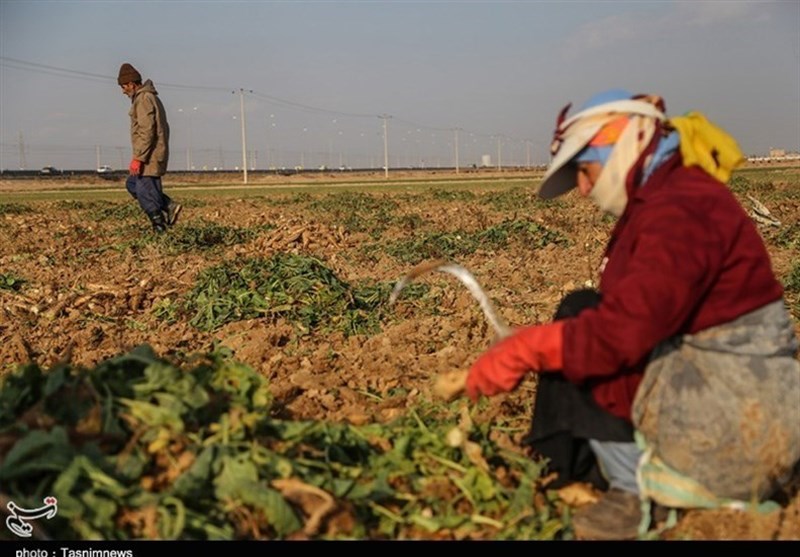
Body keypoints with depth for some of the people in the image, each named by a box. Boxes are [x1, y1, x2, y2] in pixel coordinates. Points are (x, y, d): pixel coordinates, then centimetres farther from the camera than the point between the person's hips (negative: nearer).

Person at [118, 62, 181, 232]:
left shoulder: (143, 99, -13)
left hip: (149, 156, -11)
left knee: (146, 192, -7)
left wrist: (138, 158, -22)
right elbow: (161, 128, 23)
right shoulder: (151, 97, 19)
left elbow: (146, 131, -22)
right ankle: (169, 207, 8)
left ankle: (160, 228, -2)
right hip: (156, 154, 11)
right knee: (132, 184, 16)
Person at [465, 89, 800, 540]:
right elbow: (638, 318, 12)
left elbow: (624, 330, -26)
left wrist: (524, 350, -16)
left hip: (732, 429, -10)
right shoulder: (663, 200, 14)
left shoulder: (681, 208, -18)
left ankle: (638, 487, -5)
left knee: (579, 317, -7)